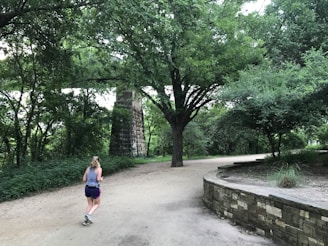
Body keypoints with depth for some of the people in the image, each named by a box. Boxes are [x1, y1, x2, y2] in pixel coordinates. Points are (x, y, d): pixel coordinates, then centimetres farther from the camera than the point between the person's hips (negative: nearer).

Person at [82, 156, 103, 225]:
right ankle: (89, 215, -4)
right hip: (95, 189, -5)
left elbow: (84, 179, 6)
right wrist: (101, 179, 6)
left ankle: (86, 220, 16)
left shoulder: (88, 168, 8)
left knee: (90, 204, 21)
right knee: (96, 204, 16)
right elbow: (98, 179, -15)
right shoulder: (99, 169, -6)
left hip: (87, 188, 5)